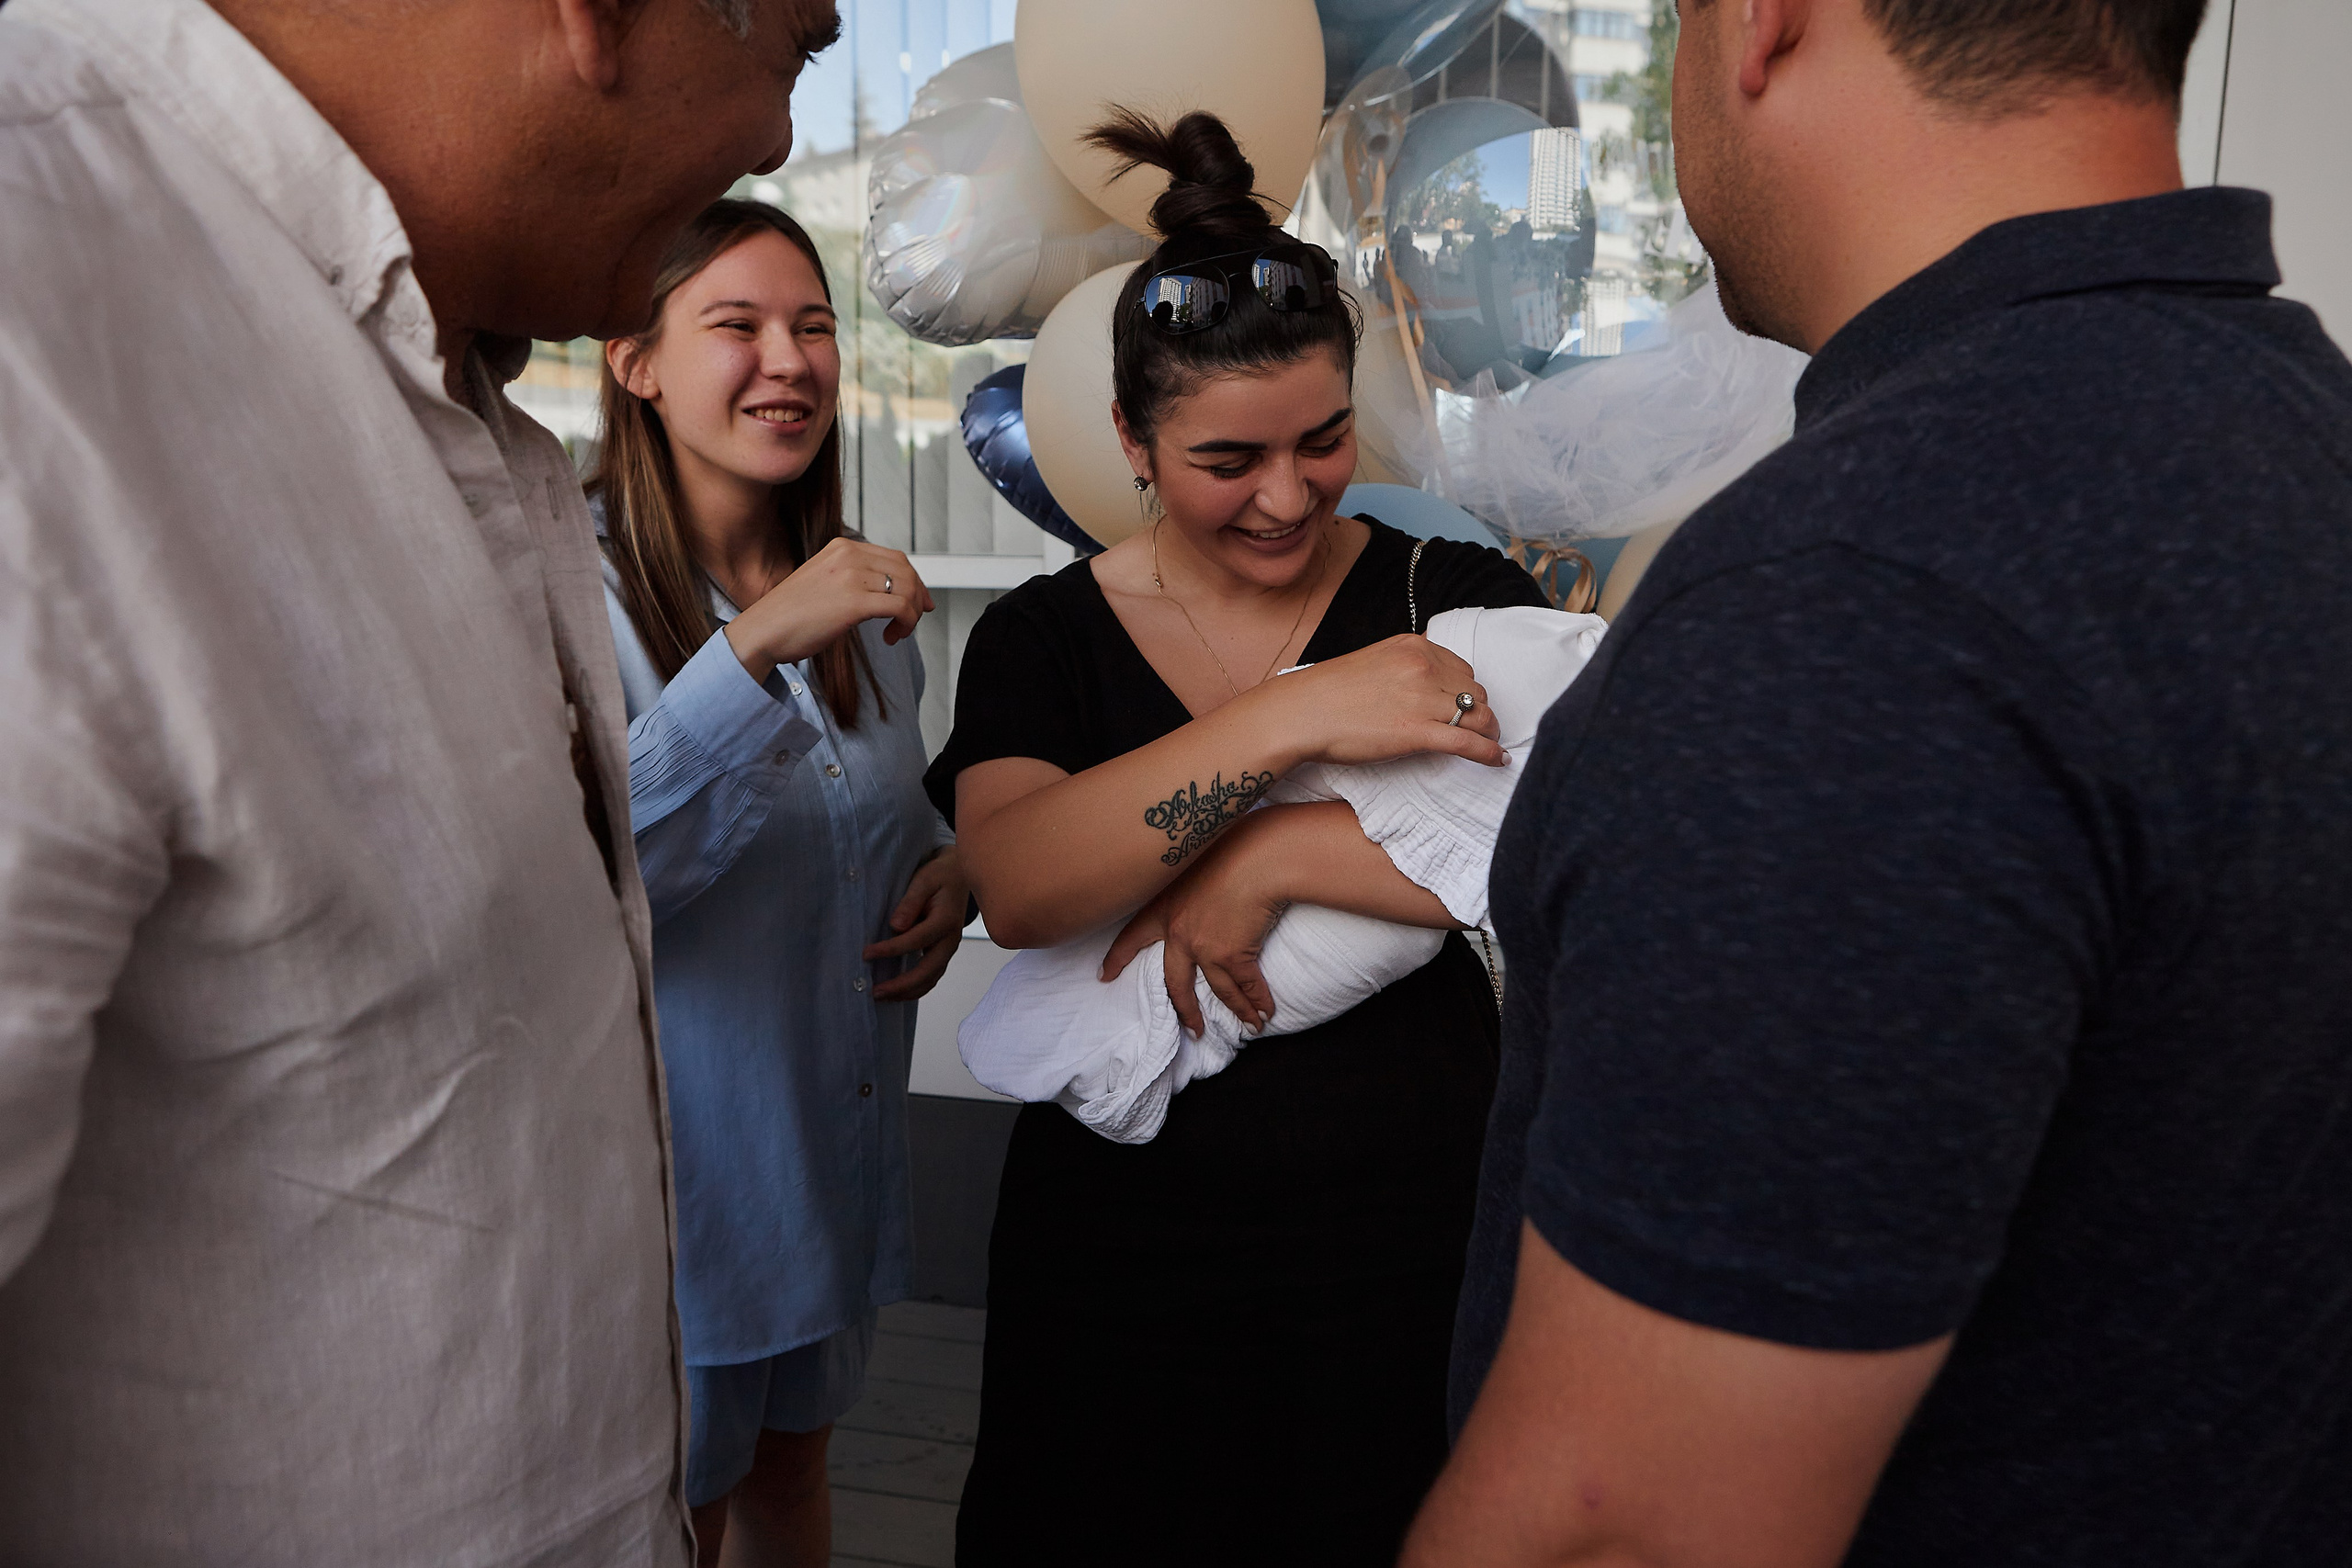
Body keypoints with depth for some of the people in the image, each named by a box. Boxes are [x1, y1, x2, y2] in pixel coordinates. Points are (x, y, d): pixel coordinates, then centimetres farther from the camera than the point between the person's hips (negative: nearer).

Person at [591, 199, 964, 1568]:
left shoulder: (857, 590, 5)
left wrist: (953, 867, -5)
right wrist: (755, 647, -39)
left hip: (841, 1139, 6)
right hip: (676, 1156, -6)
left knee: (793, 1456, 25)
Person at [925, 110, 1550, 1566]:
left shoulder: (1457, 600, -4)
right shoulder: (1042, 636, -1)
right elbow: (1017, 888, -19)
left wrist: (1279, 855, -22)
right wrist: (1293, 718, -27)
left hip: (1405, 1235, -1)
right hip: (1121, 1242, 2)